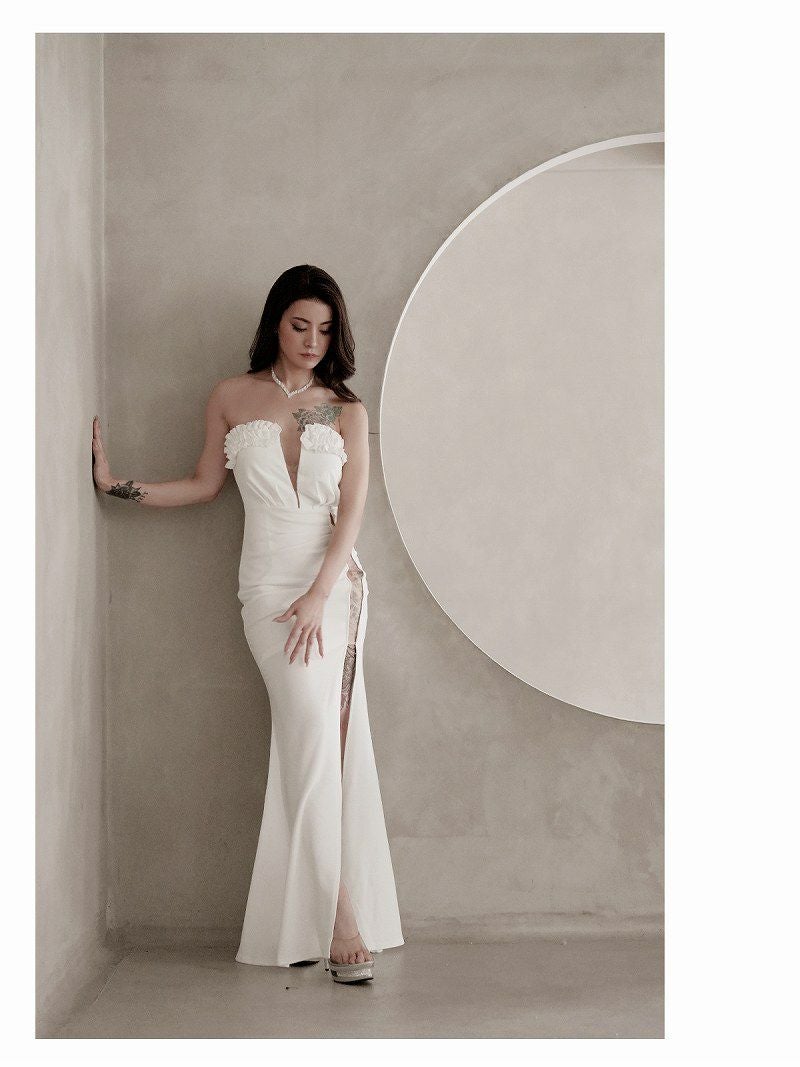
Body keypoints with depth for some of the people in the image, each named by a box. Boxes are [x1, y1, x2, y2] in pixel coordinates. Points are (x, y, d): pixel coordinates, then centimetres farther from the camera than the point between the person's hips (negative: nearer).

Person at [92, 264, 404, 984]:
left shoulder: (346, 411, 8)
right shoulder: (232, 398, 9)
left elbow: (352, 510, 0)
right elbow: (205, 485, 17)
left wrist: (319, 595, -10)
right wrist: (117, 484, 10)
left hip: (335, 581, 1)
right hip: (268, 583, -1)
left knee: (323, 738, -5)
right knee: (312, 729, -16)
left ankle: (301, 921, 2)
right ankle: (341, 922, -16)